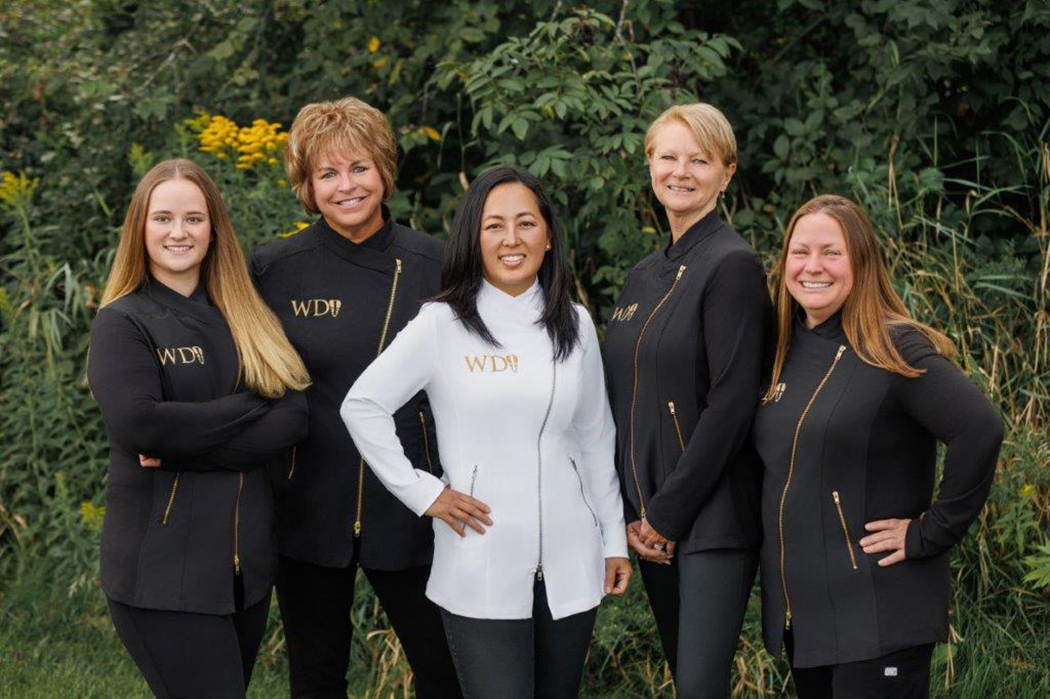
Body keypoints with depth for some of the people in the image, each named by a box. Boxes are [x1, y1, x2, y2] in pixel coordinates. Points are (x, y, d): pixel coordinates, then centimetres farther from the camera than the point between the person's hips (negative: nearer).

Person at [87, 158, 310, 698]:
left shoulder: (244, 317, 11)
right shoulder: (122, 323, -3)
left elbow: (294, 418, -2)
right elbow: (136, 424, -20)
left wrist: (188, 444, -14)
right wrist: (248, 408, -11)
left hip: (247, 563, 5)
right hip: (162, 569, -5)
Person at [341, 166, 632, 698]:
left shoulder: (575, 326, 8)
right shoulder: (442, 325, -4)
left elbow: (596, 440, 15)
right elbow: (362, 405, -2)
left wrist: (614, 538, 14)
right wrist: (423, 493, -6)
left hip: (569, 567, 4)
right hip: (482, 569, -4)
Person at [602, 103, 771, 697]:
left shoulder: (732, 265, -10)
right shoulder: (645, 276, 14)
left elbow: (733, 404, -16)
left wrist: (667, 514, -15)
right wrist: (633, 514, 4)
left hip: (712, 515, -8)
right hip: (650, 521, 8)